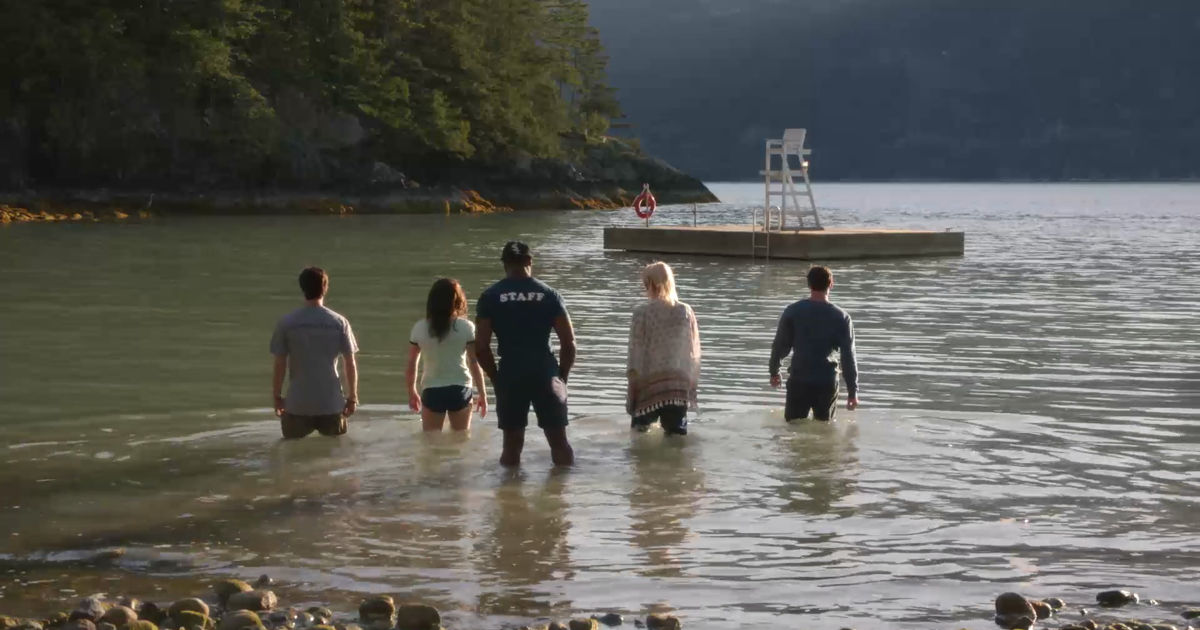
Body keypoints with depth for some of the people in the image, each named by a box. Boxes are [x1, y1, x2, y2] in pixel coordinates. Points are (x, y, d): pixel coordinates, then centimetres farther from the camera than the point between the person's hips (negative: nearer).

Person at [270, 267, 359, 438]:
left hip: (297, 405, -1)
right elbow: (350, 364, -2)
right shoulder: (339, 323, -4)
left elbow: (280, 365, -3)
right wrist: (352, 398, 8)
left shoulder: (286, 323, -6)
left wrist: (277, 396, 9)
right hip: (331, 404, 1)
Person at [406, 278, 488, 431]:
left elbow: (411, 366, 4)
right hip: (459, 390, -1)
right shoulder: (466, 327, -5)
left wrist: (412, 392, 18)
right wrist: (482, 394, 6)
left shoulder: (419, 328, -1)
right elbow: (474, 364, -4)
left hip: (432, 391, 1)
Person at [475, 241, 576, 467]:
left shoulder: (490, 296, 2)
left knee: (512, 444, 8)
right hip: (545, 372, 0)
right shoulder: (548, 294, 3)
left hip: (510, 374, 0)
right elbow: (569, 343, 0)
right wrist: (562, 376, 11)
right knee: (559, 440, 7)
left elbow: (481, 347, -3)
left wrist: (496, 378, 9)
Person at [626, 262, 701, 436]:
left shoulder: (642, 313, -10)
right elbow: (694, 351, 4)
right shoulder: (686, 312, 0)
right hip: (679, 385, 3)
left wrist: (632, 381, 3)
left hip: (649, 384, -2)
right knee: (677, 434, 9)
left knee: (640, 433, 10)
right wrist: (692, 380, 13)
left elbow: (635, 351, -7)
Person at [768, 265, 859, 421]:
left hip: (799, 381, -1)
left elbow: (780, 345, 2)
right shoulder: (841, 317, -4)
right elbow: (848, 356, -4)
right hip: (827, 383, 1)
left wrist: (774, 372, 19)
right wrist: (853, 391, 1)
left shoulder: (792, 312, -4)